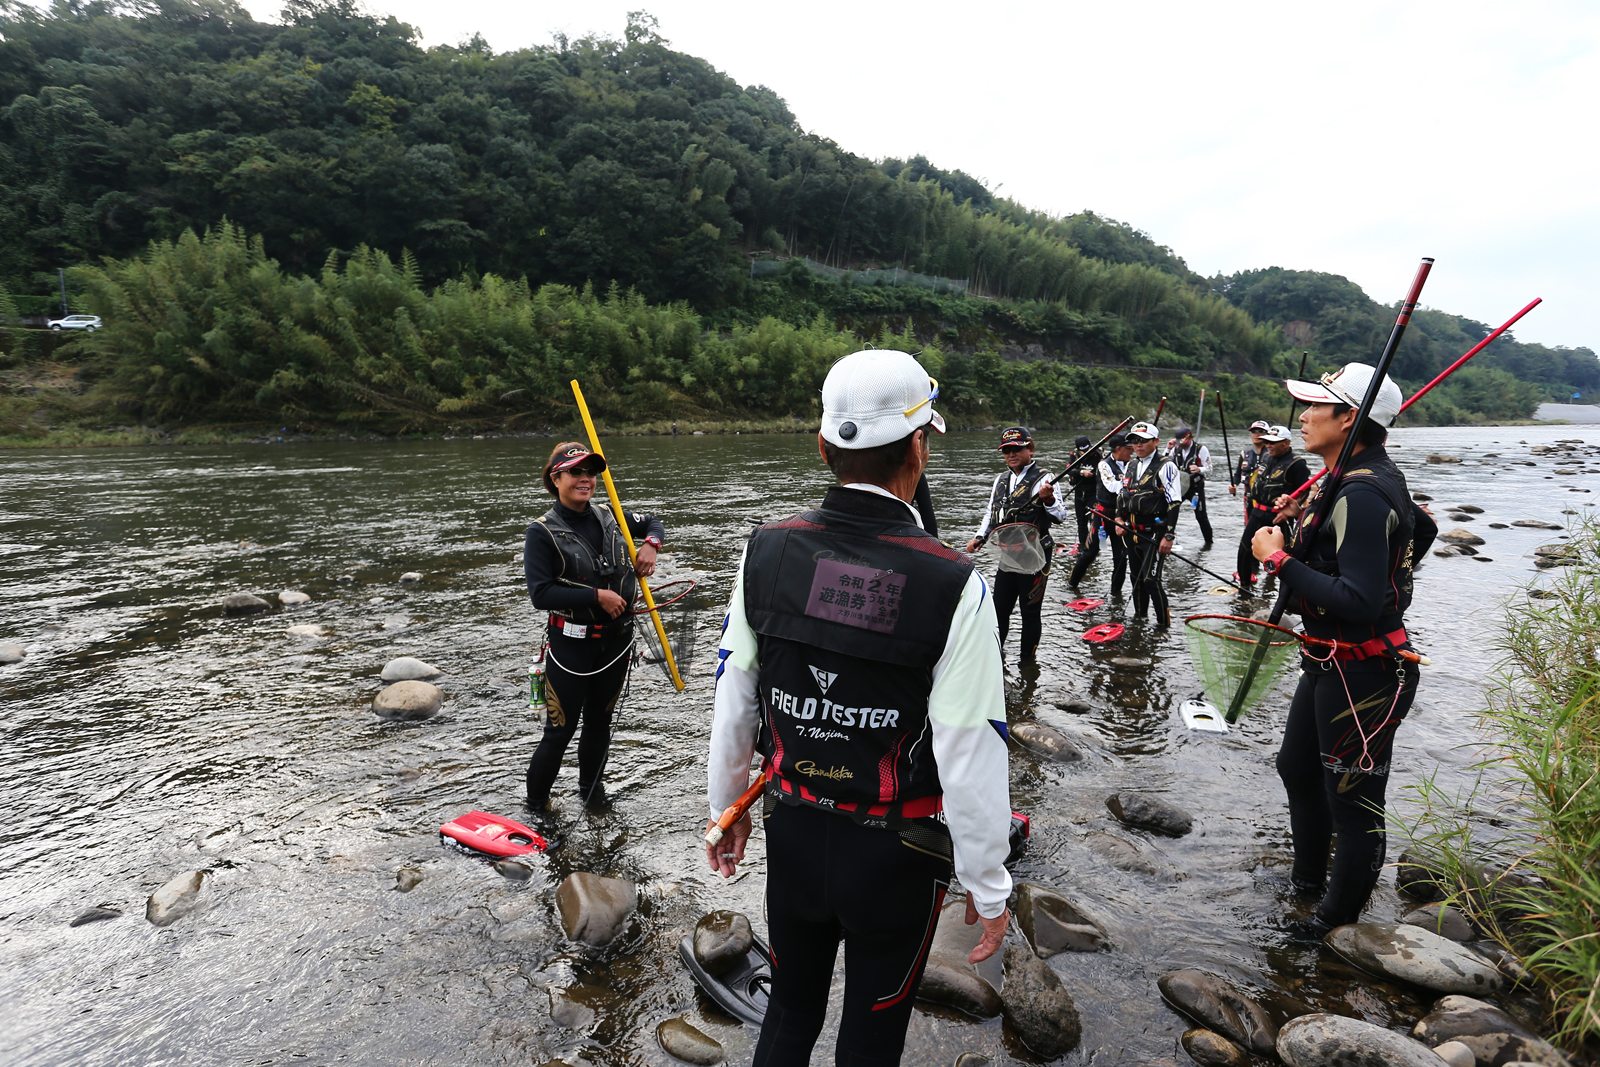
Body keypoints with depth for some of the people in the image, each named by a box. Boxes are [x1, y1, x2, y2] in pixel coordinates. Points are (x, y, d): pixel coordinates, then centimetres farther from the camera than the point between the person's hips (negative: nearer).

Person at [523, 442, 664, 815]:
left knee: (599, 722, 19)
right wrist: (597, 596, -21)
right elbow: (540, 593, -18)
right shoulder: (543, 532, -10)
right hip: (571, 644, -5)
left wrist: (650, 544, -2)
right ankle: (536, 808, 21)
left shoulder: (608, 517, 4)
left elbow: (653, 523, 21)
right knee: (560, 730, 0)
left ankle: (591, 793, 39)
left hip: (616, 640, 5)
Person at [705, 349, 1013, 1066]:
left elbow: (732, 706, -2)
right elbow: (971, 758, -19)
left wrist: (726, 808, 14)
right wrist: (988, 888, -3)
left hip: (791, 835, 3)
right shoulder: (955, 586, -22)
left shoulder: (766, 554, -12)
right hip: (896, 852, -2)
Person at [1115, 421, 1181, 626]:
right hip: (1132, 531, 7)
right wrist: (1119, 519, 7)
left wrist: (1168, 536, -17)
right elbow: (1121, 495, 23)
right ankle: (1139, 616, 30)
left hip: (1154, 532, -7)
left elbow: (1174, 503, -14)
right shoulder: (1130, 465, 13)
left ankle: (1164, 623, 4)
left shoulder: (1165, 466, -10)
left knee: (1150, 580, -11)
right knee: (1137, 577, 16)